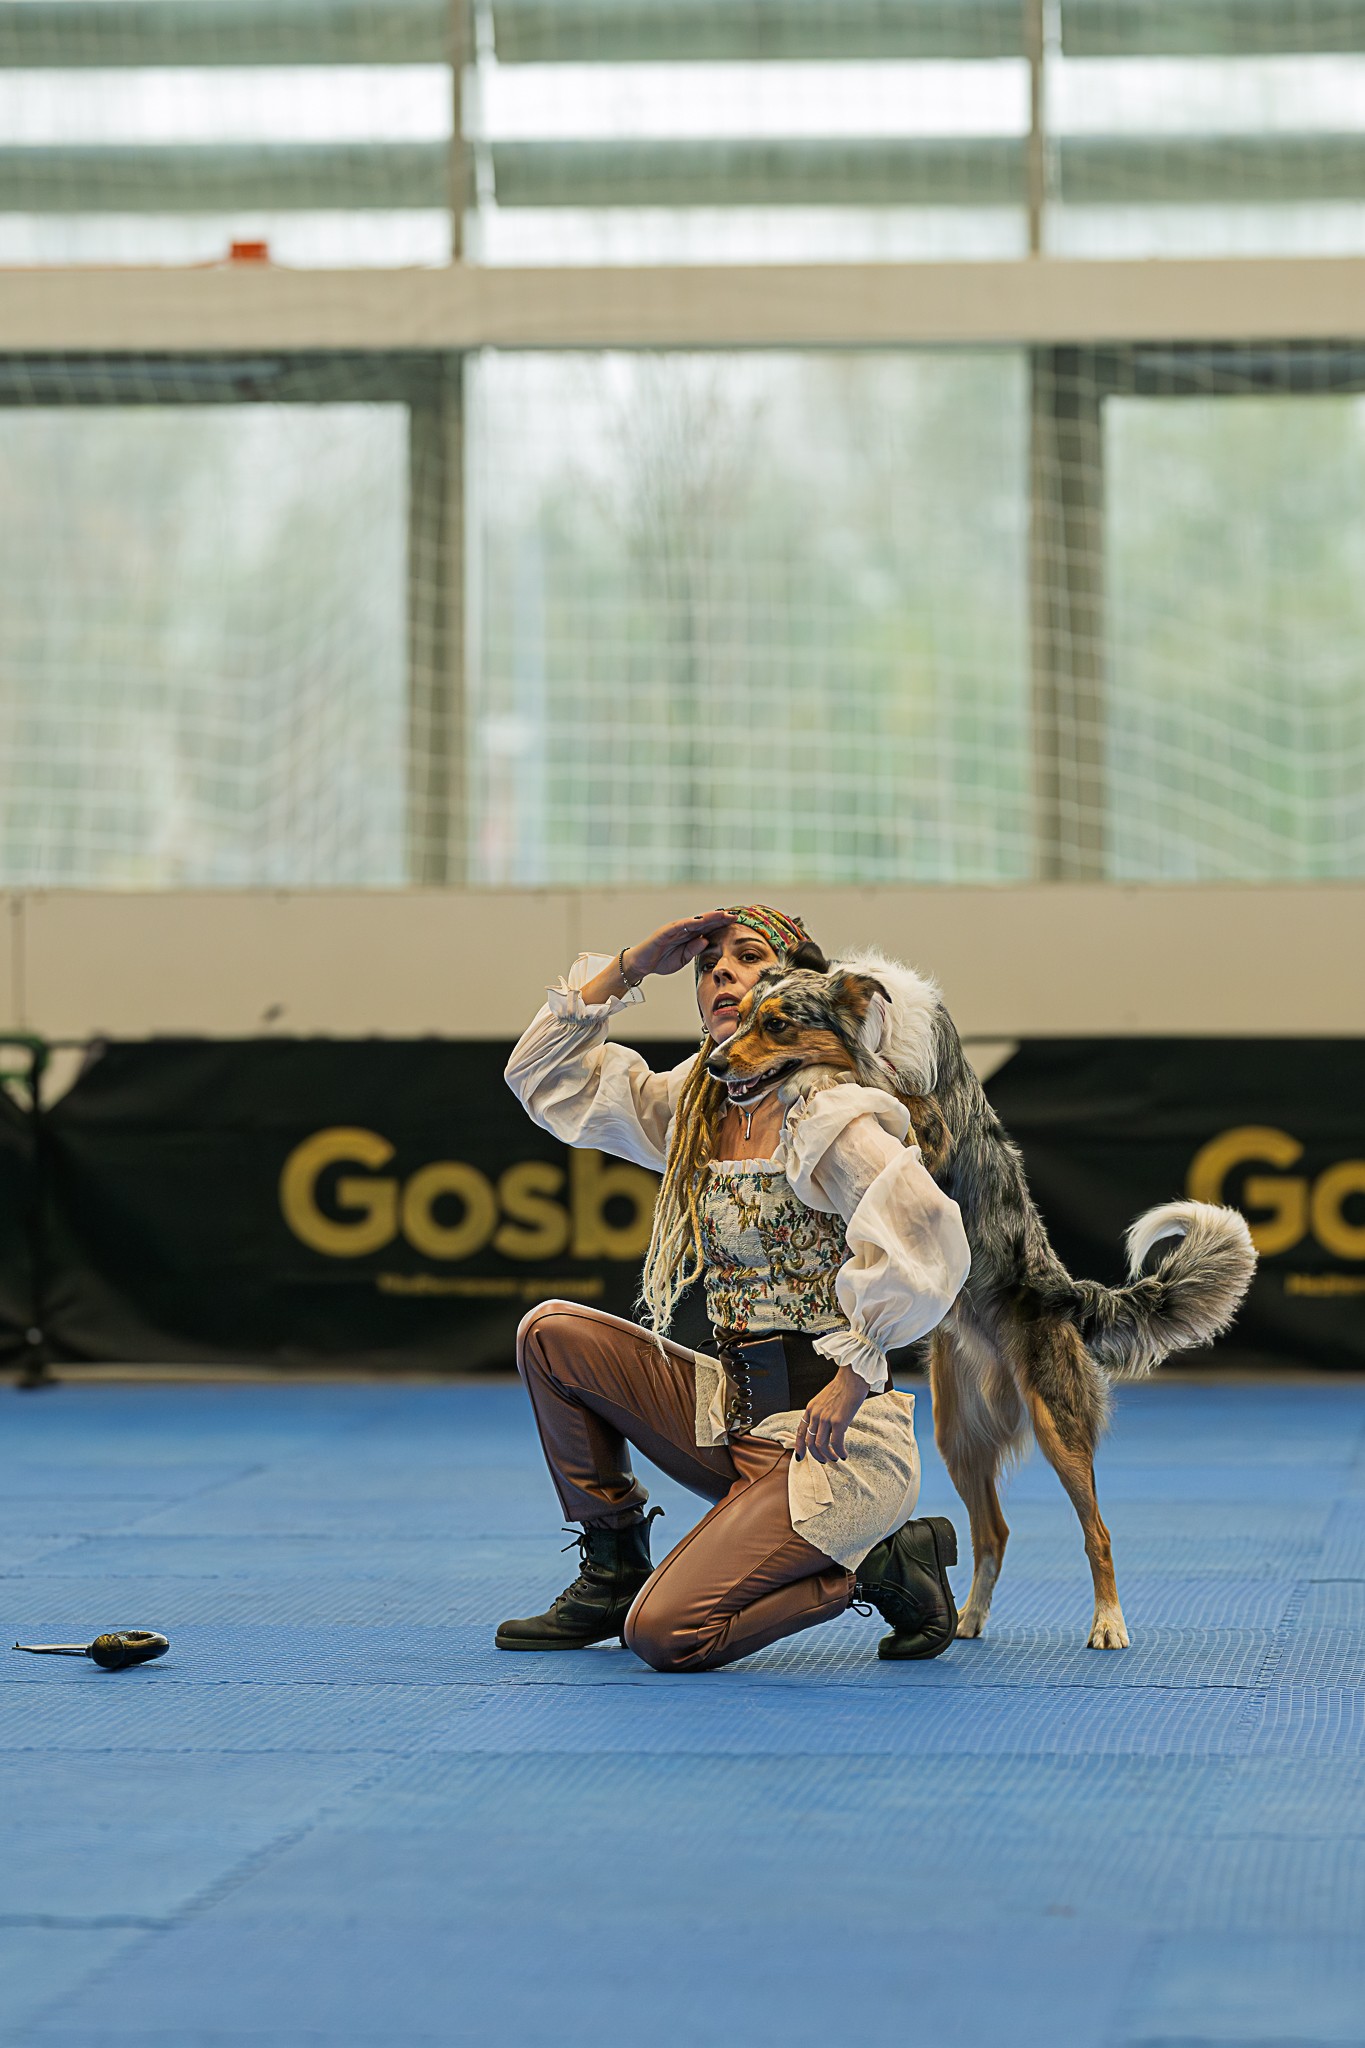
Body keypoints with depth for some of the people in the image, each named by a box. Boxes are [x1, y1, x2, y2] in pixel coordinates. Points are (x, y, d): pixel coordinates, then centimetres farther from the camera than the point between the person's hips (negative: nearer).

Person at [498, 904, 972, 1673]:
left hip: (832, 1437, -8)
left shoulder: (828, 1118, -14)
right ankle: (613, 1574, 10)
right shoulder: (694, 1111, 12)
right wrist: (629, 968, 7)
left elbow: (927, 1240, -27)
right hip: (736, 1414, 8)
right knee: (552, 1332, 1)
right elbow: (546, 1076, 17)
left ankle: (884, 1563, 1)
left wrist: (855, 1374, -25)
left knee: (665, 1635, -19)